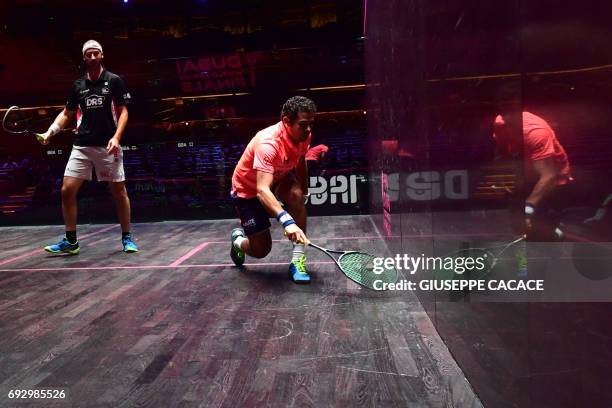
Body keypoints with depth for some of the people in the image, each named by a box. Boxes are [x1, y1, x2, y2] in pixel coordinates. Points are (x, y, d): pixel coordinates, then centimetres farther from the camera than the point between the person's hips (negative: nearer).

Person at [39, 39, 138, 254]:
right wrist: (50, 132, 3)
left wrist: (116, 137, -15)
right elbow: (66, 113, 18)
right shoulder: (78, 85, 12)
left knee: (119, 191, 1)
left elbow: (123, 111, -1)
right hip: (82, 146, 4)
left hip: (108, 145, -3)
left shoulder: (114, 81, 2)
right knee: (67, 190, -4)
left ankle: (126, 238, 15)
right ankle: (71, 241, 9)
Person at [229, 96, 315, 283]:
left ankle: (297, 260, -19)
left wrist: (305, 194, 6)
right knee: (261, 250, -7)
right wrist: (286, 221, -62)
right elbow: (262, 190, -49)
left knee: (297, 194, -29)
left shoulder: (304, 135, -15)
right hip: (247, 190, -5)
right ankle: (238, 239, 31)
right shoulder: (268, 143, -38)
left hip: (276, 179, 6)